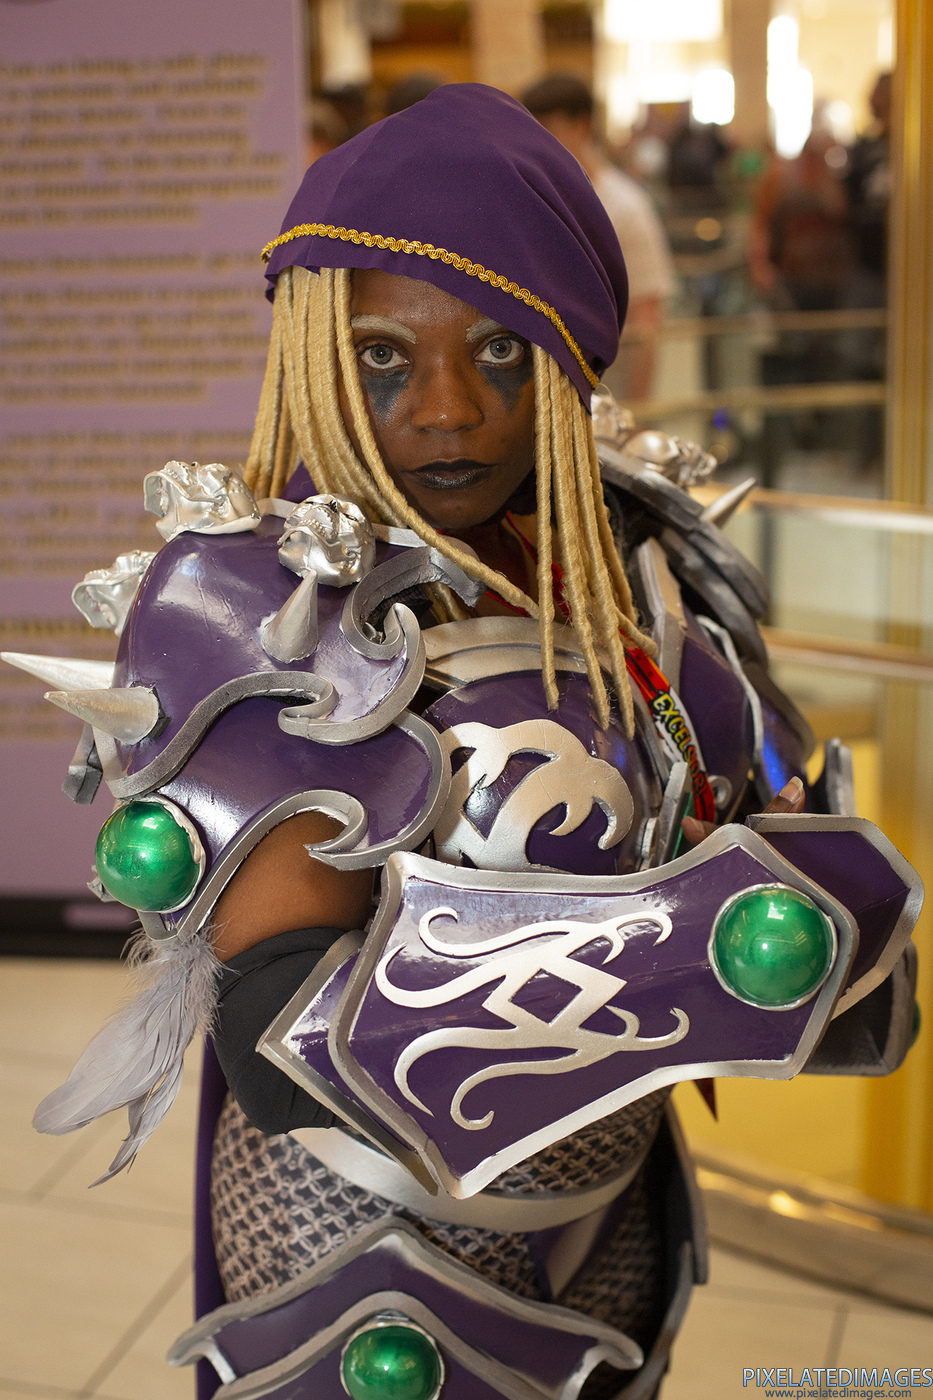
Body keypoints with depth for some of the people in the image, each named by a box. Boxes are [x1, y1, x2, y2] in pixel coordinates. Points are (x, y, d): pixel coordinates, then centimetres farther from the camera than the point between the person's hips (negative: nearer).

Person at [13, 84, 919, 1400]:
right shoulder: (248, 605, -23)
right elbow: (293, 1035, -30)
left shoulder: (629, 551, -5)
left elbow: (779, 806, 5)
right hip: (379, 1257, -5)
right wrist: (693, 946, -33)